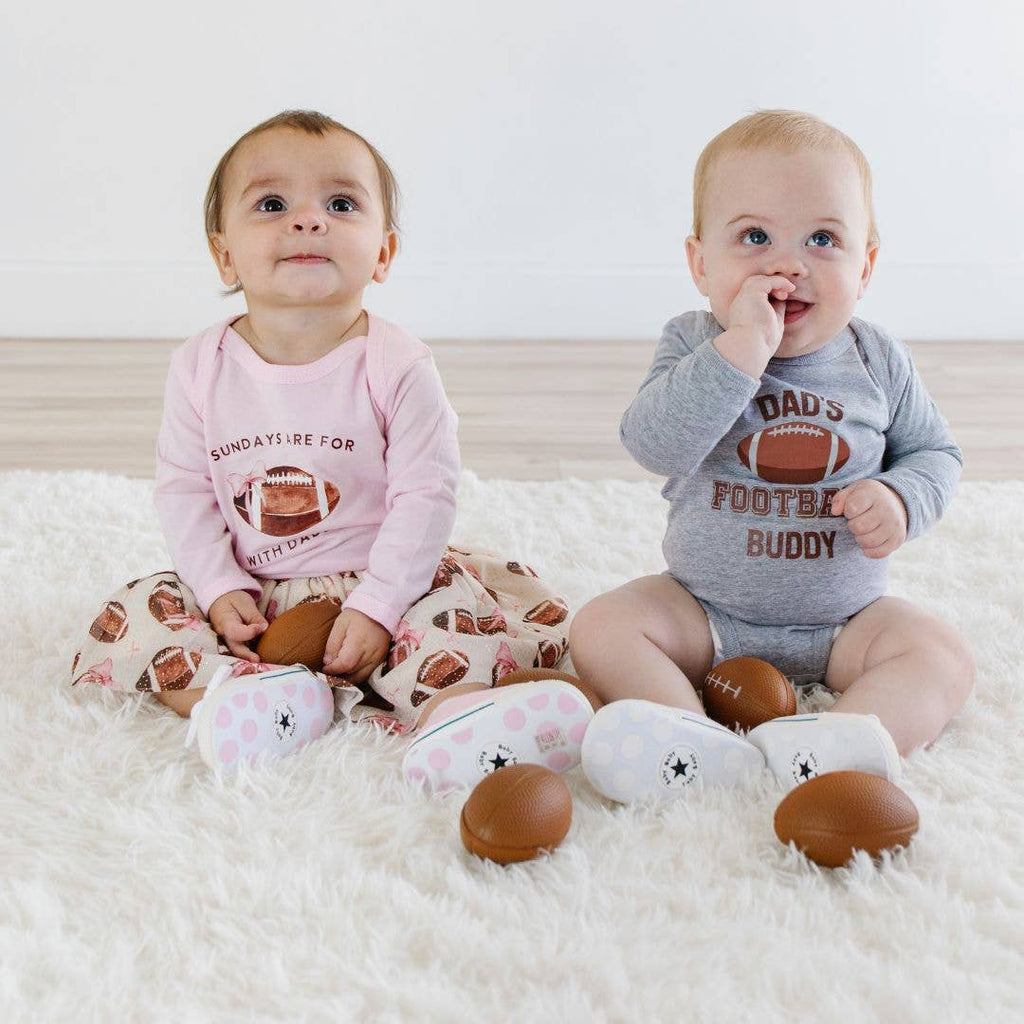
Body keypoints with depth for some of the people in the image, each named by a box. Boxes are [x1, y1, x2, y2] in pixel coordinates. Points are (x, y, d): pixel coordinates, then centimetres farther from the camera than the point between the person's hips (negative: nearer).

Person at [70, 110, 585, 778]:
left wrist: (376, 608, -21)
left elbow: (425, 496, -15)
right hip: (249, 598, 3)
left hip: (375, 582, -3)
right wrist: (220, 590, -11)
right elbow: (184, 491, 1)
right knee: (125, 622, -16)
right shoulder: (201, 367, -4)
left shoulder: (398, 365, -13)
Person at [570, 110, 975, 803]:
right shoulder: (693, 344, -11)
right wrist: (742, 350, -36)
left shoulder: (878, 361, -5)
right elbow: (654, 446, -29)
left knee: (942, 656, -21)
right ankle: (706, 748, -42)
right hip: (705, 610, -1)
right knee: (601, 628, -20)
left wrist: (900, 500, -17)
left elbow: (934, 452, 7)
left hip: (843, 616, 1)